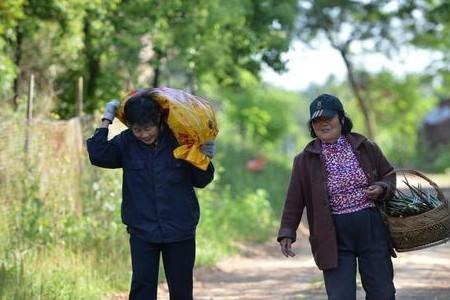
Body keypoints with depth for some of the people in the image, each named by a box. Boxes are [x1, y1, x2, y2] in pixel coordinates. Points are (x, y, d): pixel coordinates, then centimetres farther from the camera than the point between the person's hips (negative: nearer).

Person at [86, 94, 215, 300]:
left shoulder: (178, 140, -5)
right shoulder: (126, 143, -2)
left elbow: (200, 181, 5)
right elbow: (97, 156, -18)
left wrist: (205, 158, -14)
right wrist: (106, 121, -12)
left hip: (180, 231, 0)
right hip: (142, 232, 0)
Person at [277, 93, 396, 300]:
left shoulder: (366, 148, 4)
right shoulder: (305, 160, -1)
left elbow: (389, 174, 15)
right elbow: (294, 201, 1)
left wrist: (381, 189, -6)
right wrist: (287, 233, -7)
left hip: (372, 229, 2)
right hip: (335, 236, -2)